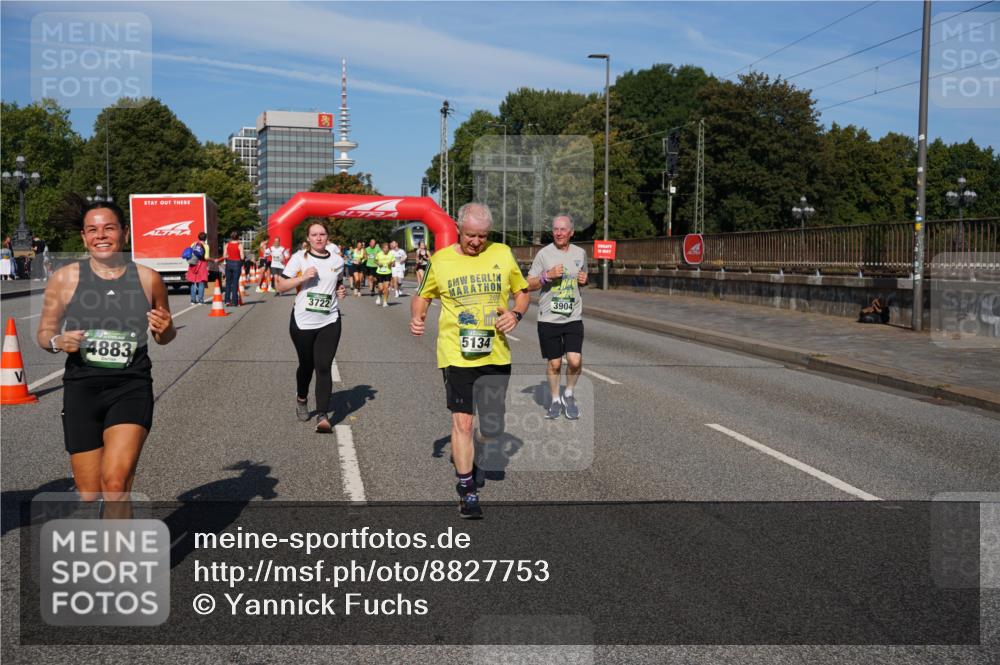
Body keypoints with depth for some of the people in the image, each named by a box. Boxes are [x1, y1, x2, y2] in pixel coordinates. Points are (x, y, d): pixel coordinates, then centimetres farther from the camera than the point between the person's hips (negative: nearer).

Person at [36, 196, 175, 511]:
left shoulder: (148, 279, 2)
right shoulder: (65, 278, 0)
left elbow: (163, 337, 15)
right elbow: (44, 333, 10)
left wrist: (164, 330, -8)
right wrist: (58, 342, -12)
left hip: (131, 388, -1)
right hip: (81, 389, 1)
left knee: (116, 482, -19)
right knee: (89, 496, 6)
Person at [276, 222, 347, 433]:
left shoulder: (337, 261, 7)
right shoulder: (299, 258, -3)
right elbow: (281, 285, -4)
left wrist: (341, 290, 3)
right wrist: (302, 277, -18)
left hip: (329, 322, 1)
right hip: (302, 322, -1)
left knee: (323, 368, -9)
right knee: (306, 365, 14)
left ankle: (323, 416, -12)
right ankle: (301, 399, 43)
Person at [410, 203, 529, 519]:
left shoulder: (502, 254, 4)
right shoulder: (440, 260, 0)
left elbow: (522, 292, 13)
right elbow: (422, 295, 13)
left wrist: (516, 314, -7)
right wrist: (417, 316, -8)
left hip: (496, 354, 3)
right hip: (457, 354, -2)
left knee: (493, 426, 11)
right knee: (462, 421, -10)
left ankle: (462, 456, 42)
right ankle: (466, 490, 3)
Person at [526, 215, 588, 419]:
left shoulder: (580, 253, 7)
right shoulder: (544, 253, -4)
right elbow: (529, 285, -1)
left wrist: (584, 280, 0)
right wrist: (547, 276, -17)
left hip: (573, 317, 2)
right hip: (548, 318, -2)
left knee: (575, 361, -11)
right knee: (554, 363, 6)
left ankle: (569, 395, 16)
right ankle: (555, 400, 28)